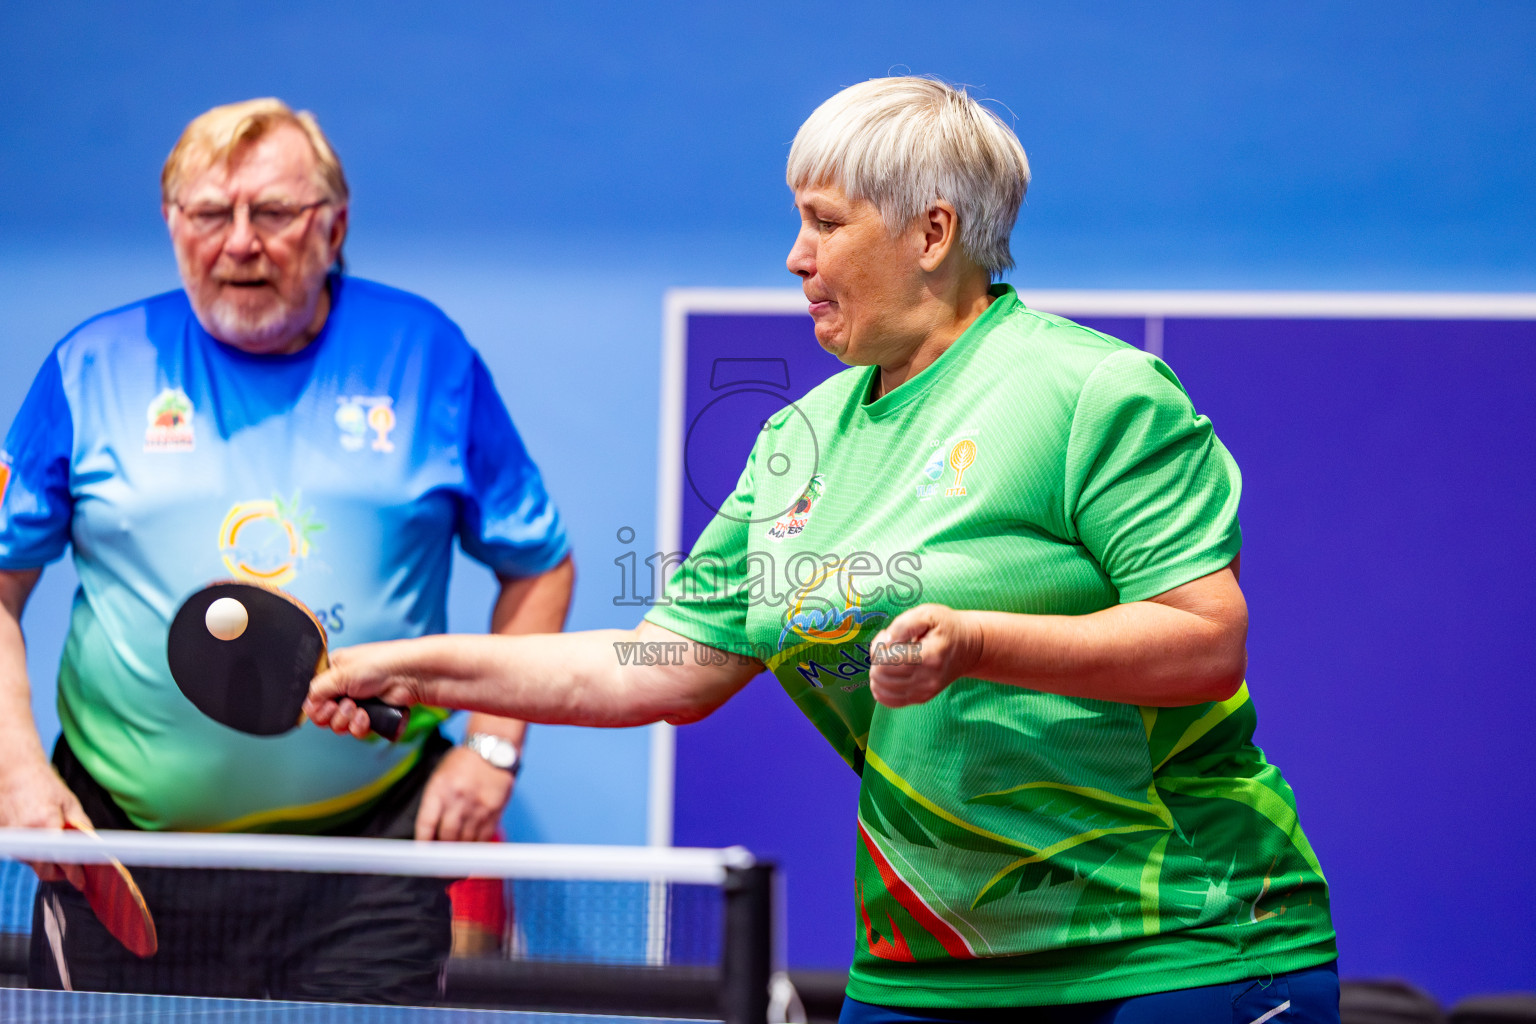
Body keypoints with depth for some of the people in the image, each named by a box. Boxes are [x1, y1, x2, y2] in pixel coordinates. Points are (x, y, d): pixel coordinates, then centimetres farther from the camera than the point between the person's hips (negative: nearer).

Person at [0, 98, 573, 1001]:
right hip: (122, 853, 1)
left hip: (368, 848, 0)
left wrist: (492, 745, 2)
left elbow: (538, 567, 12)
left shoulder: (425, 356, 5)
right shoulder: (93, 368, 5)